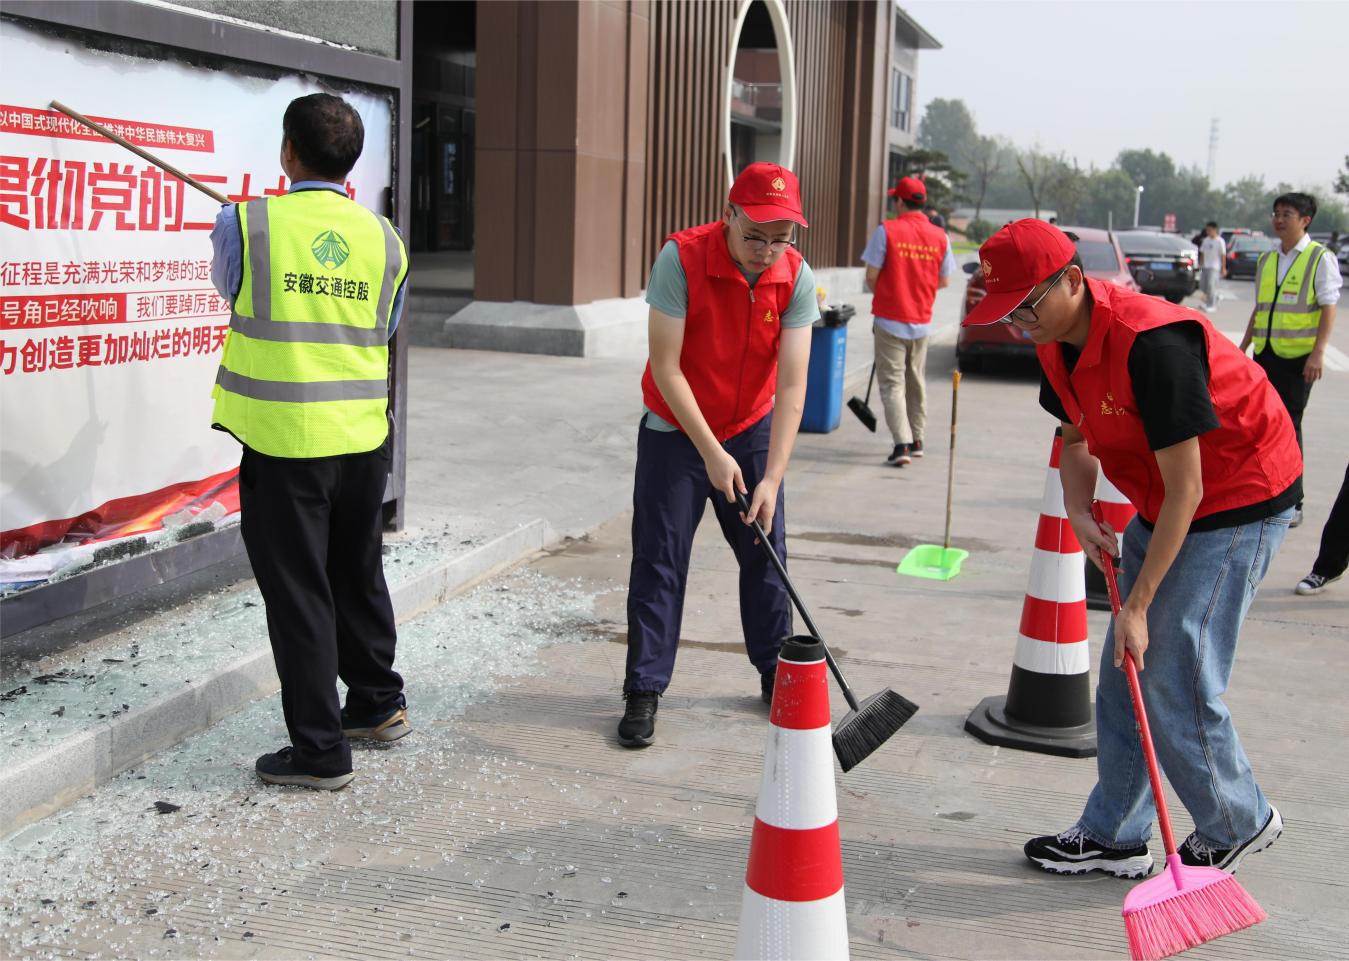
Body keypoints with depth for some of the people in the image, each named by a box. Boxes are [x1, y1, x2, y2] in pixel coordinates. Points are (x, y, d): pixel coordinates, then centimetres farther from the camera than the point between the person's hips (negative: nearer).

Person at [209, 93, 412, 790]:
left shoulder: (246, 224, -9)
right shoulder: (383, 238, 1)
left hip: (283, 441, -4)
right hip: (362, 437, 4)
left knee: (297, 590, 4)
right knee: (359, 575, 21)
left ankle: (320, 750, 9)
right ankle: (378, 705, 37)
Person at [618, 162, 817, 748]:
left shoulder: (797, 278, -16)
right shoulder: (681, 258, -24)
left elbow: (792, 387, -18)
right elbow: (666, 368, -22)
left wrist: (771, 479, -25)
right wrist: (711, 454, -23)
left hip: (753, 430, 3)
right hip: (675, 430, -3)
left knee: (766, 555, 8)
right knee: (659, 561, -3)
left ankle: (777, 676, 25)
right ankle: (644, 691, 7)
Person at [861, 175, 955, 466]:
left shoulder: (886, 231, -12)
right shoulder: (940, 237, -1)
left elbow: (871, 276, -10)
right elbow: (944, 281, 5)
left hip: (890, 320, -4)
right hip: (922, 321, 4)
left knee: (892, 383, -1)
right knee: (917, 382, 18)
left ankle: (902, 444, -12)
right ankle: (916, 441, 26)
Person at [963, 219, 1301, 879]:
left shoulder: (1151, 343, -31)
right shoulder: (1057, 344, -4)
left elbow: (1186, 489, -28)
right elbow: (1076, 439, 13)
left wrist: (1137, 605, -25)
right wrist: (1079, 512, -8)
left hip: (1239, 503, -9)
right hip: (1161, 502, 9)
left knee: (1175, 681, -7)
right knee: (1123, 669, 9)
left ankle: (1240, 824, 17)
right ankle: (1112, 835, 21)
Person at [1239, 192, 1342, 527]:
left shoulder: (1320, 258, -4)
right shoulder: (1266, 259, 13)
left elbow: (1329, 309, -9)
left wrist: (1318, 353, -18)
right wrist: (1243, 347, 17)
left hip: (1298, 356, -6)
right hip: (1265, 354, 6)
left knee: (1289, 426, -5)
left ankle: (1292, 503, 3)